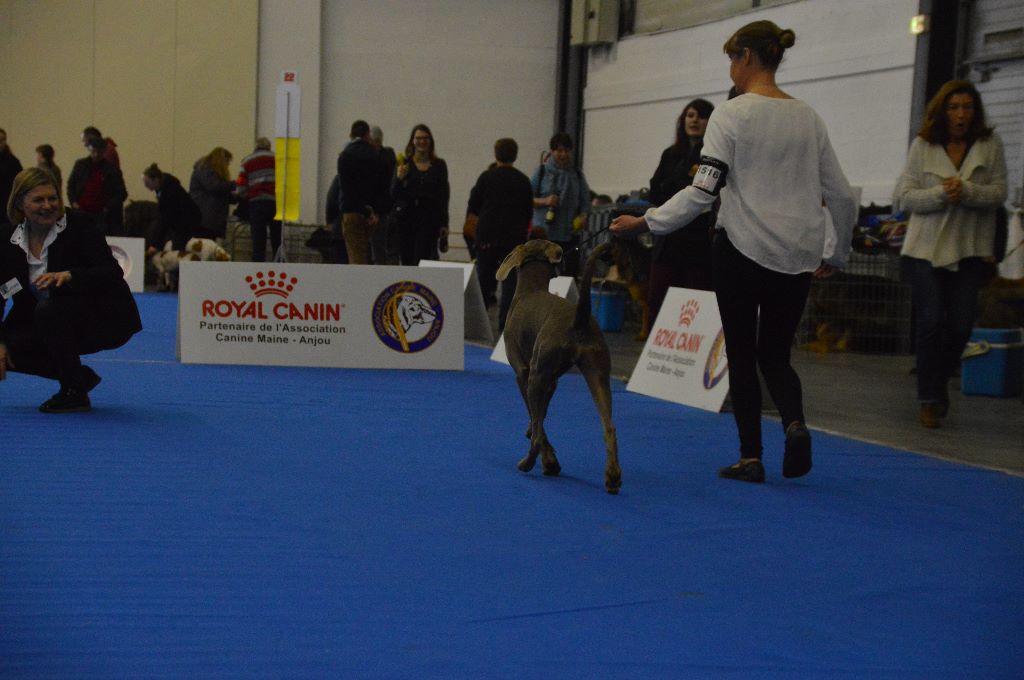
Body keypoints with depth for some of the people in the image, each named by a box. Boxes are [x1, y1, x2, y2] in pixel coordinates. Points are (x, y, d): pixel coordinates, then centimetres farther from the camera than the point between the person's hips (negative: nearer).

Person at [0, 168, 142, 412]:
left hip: (107, 318, -6)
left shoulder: (78, 224, -17)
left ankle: (75, 392, -15)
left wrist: (68, 276, -41)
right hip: (50, 320, 6)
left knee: (49, 310, -32)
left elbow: (113, 273, -25)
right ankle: (80, 376, 7)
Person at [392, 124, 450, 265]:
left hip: (429, 218, -1)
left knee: (420, 260, -12)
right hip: (406, 217, 1)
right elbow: (394, 195, 3)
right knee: (407, 260, 4)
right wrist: (399, 178, -16)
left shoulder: (439, 165, 6)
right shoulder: (404, 164, 5)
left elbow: (444, 197, 7)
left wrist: (444, 224, 2)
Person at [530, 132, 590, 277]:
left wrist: (583, 216, -9)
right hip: (544, 232, -2)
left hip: (569, 234, 2)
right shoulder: (541, 172, 3)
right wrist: (545, 201, -14)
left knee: (571, 270, -2)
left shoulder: (576, 175, 9)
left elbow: (585, 202, 11)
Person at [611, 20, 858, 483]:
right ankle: (795, 422, -12)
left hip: (741, 250, -4)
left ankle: (751, 457, 7)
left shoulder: (730, 115, -8)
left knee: (742, 354, 8)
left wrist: (645, 221, -4)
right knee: (775, 354, 15)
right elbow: (841, 196, 10)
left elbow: (703, 193, -13)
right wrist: (835, 255, 21)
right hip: (796, 258, 4)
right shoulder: (808, 119, 8)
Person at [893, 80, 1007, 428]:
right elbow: (904, 196, -3)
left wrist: (966, 191, -21)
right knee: (930, 322, -5)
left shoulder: (990, 145, 2)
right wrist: (941, 194, -18)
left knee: (961, 324, 0)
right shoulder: (923, 145, 0)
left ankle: (939, 382, 28)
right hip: (926, 246, -1)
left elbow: (999, 192, -4)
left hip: (970, 249, 1)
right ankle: (929, 399, 7)